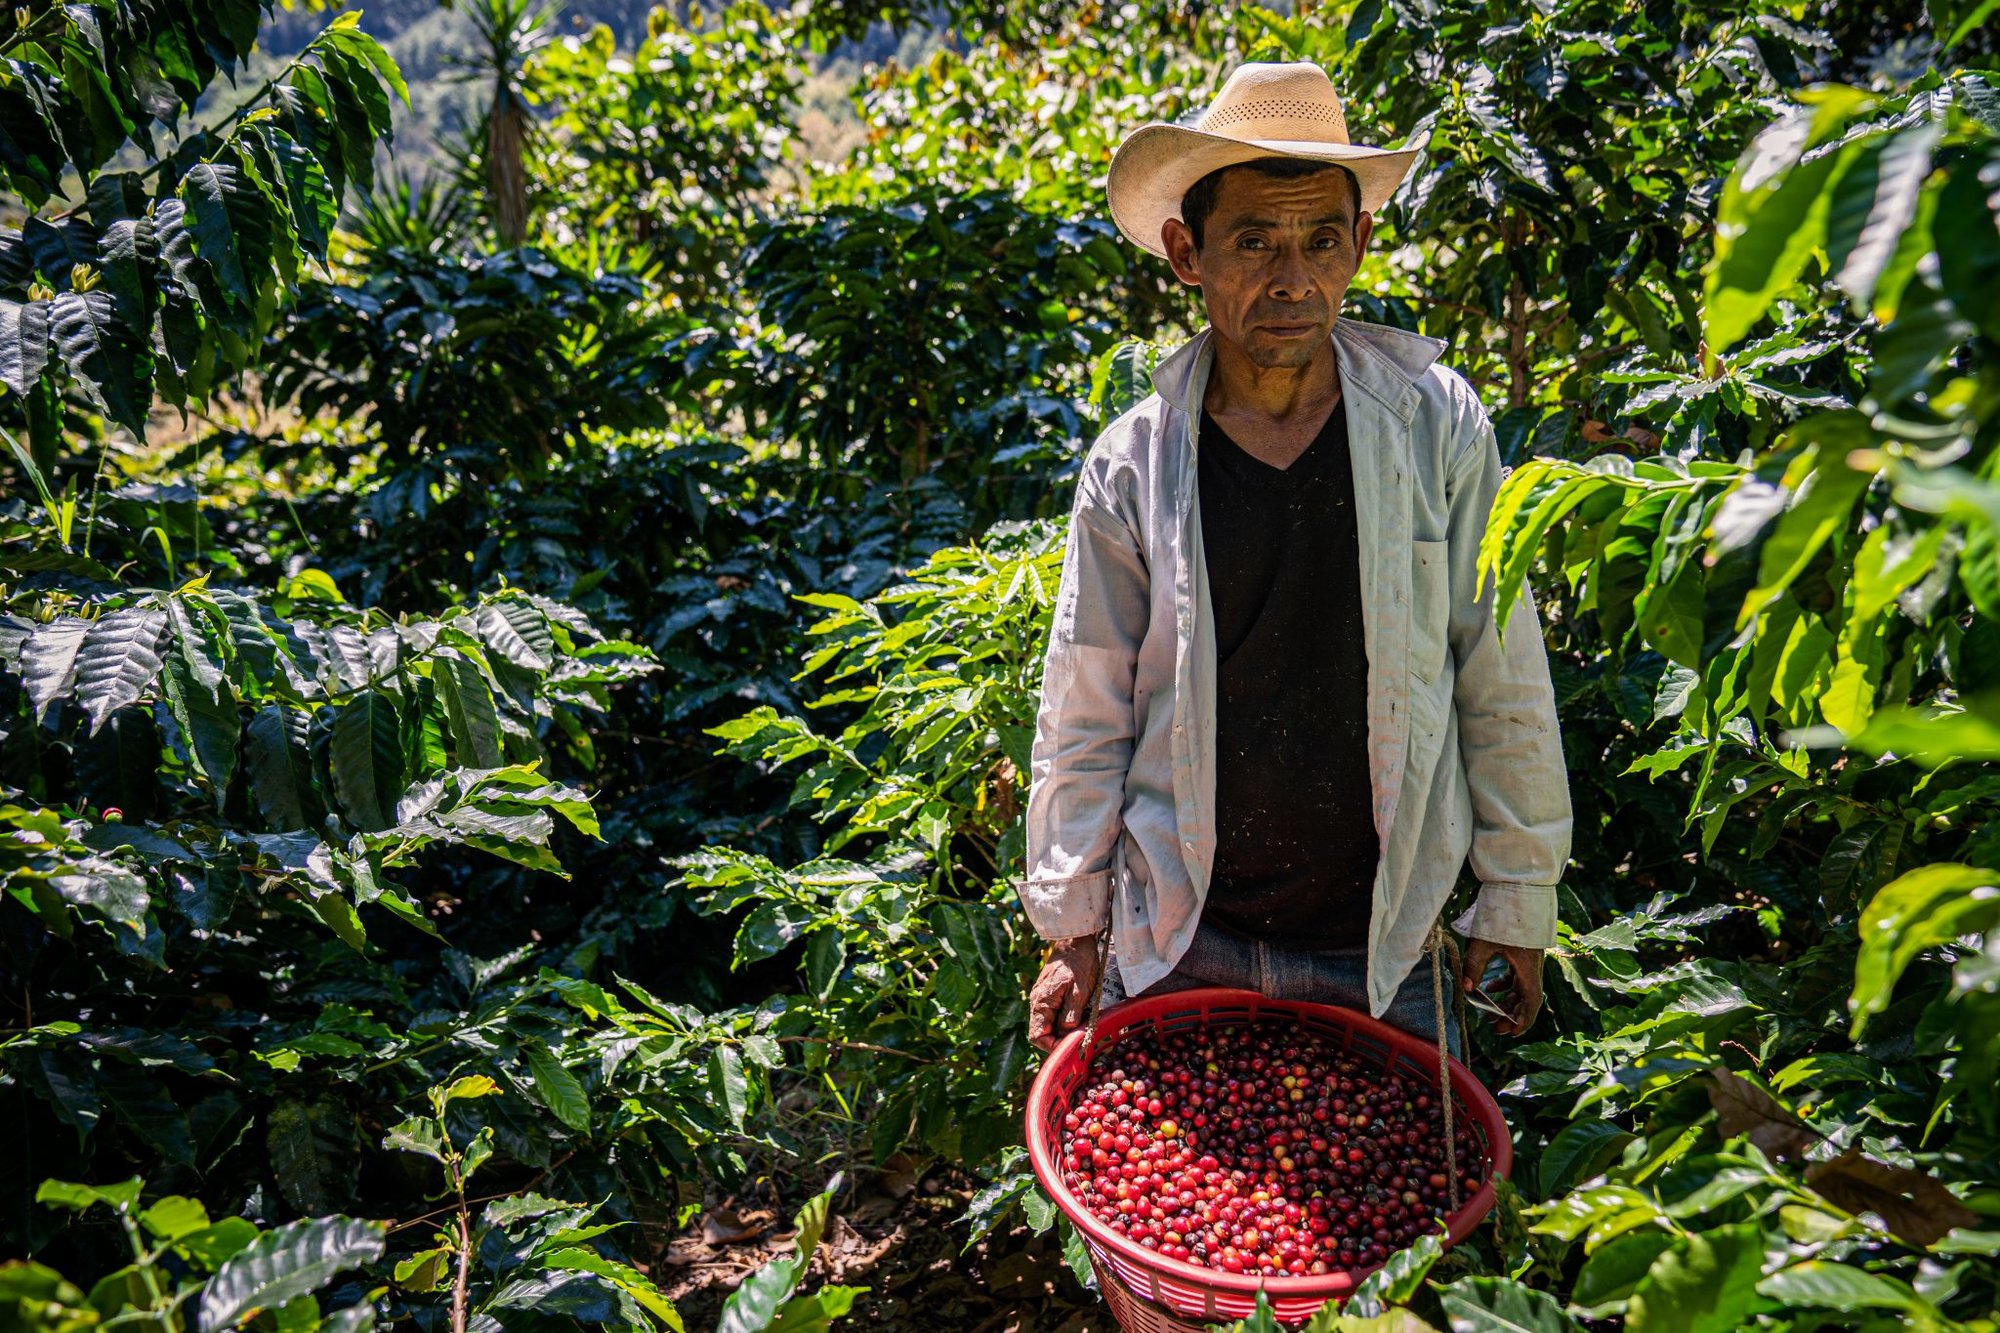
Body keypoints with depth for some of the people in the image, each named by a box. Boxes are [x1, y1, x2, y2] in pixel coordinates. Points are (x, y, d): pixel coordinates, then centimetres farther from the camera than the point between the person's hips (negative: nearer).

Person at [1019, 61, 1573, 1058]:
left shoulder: (1439, 425, -5)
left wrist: (1517, 901, 4)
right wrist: (1069, 931, 2)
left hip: (1383, 947, 0)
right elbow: (1084, 721, 2)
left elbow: (1505, 687, 1)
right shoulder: (1130, 469, -5)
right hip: (1177, 949, 0)